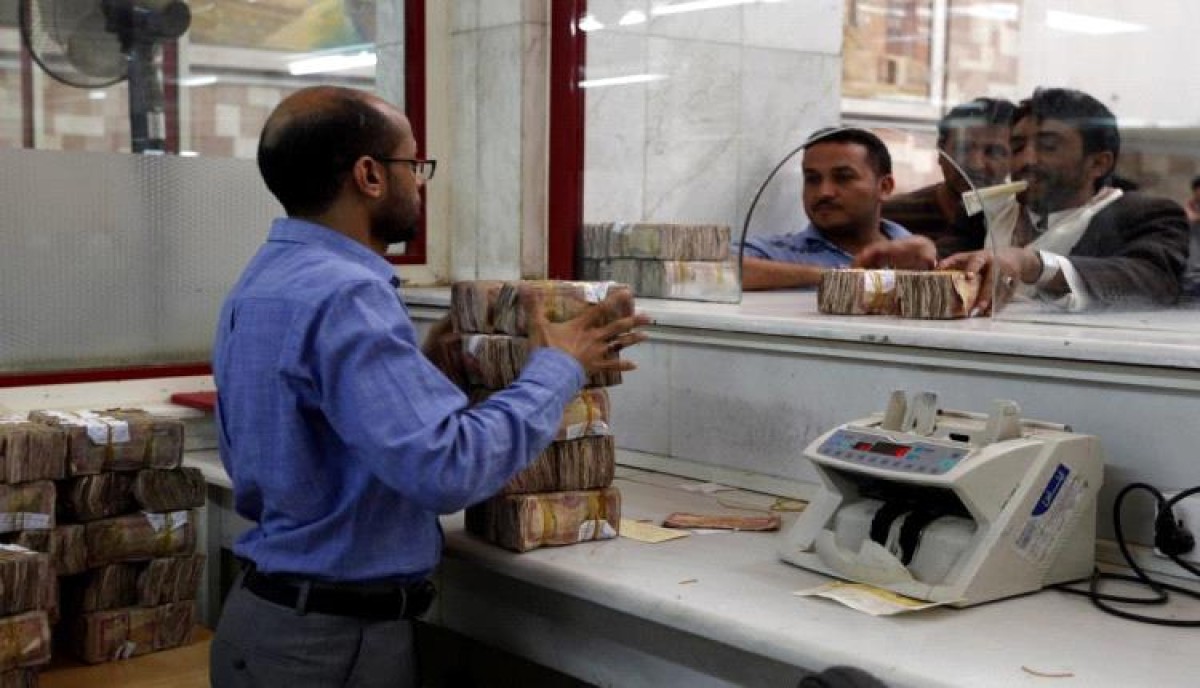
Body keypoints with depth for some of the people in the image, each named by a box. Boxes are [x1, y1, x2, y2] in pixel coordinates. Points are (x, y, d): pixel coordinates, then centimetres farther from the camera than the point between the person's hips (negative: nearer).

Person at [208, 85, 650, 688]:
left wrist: (429, 369, 10)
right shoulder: (341, 295, -24)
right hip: (334, 638, -9)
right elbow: (448, 468, -31)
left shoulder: (267, 279, 8)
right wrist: (558, 370, -17)